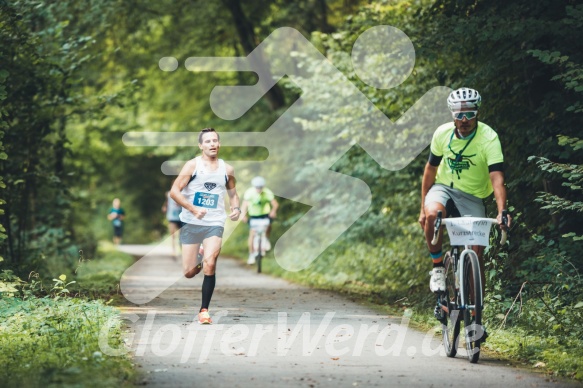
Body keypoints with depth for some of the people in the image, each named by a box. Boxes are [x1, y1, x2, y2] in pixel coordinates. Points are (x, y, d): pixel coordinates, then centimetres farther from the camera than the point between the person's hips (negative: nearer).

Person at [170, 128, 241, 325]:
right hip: (191, 224, -1)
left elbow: (232, 192, 23)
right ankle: (198, 264, 40)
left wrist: (236, 208, 2)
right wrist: (193, 209, -21)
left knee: (209, 264, -21)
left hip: (214, 224, 1)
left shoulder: (227, 170, 7)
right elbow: (174, 191, -9)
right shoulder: (192, 165, -4)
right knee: (189, 273, 1)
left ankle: (204, 310, -11)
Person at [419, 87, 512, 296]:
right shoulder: (442, 133, -10)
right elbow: (431, 169, 4)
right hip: (444, 188, 1)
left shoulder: (489, 138, -21)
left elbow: (497, 178, -31)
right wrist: (423, 207, 4)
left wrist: (502, 212, -46)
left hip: (473, 198, -1)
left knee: (476, 253, -10)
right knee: (432, 215, -34)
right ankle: (438, 267, -13)